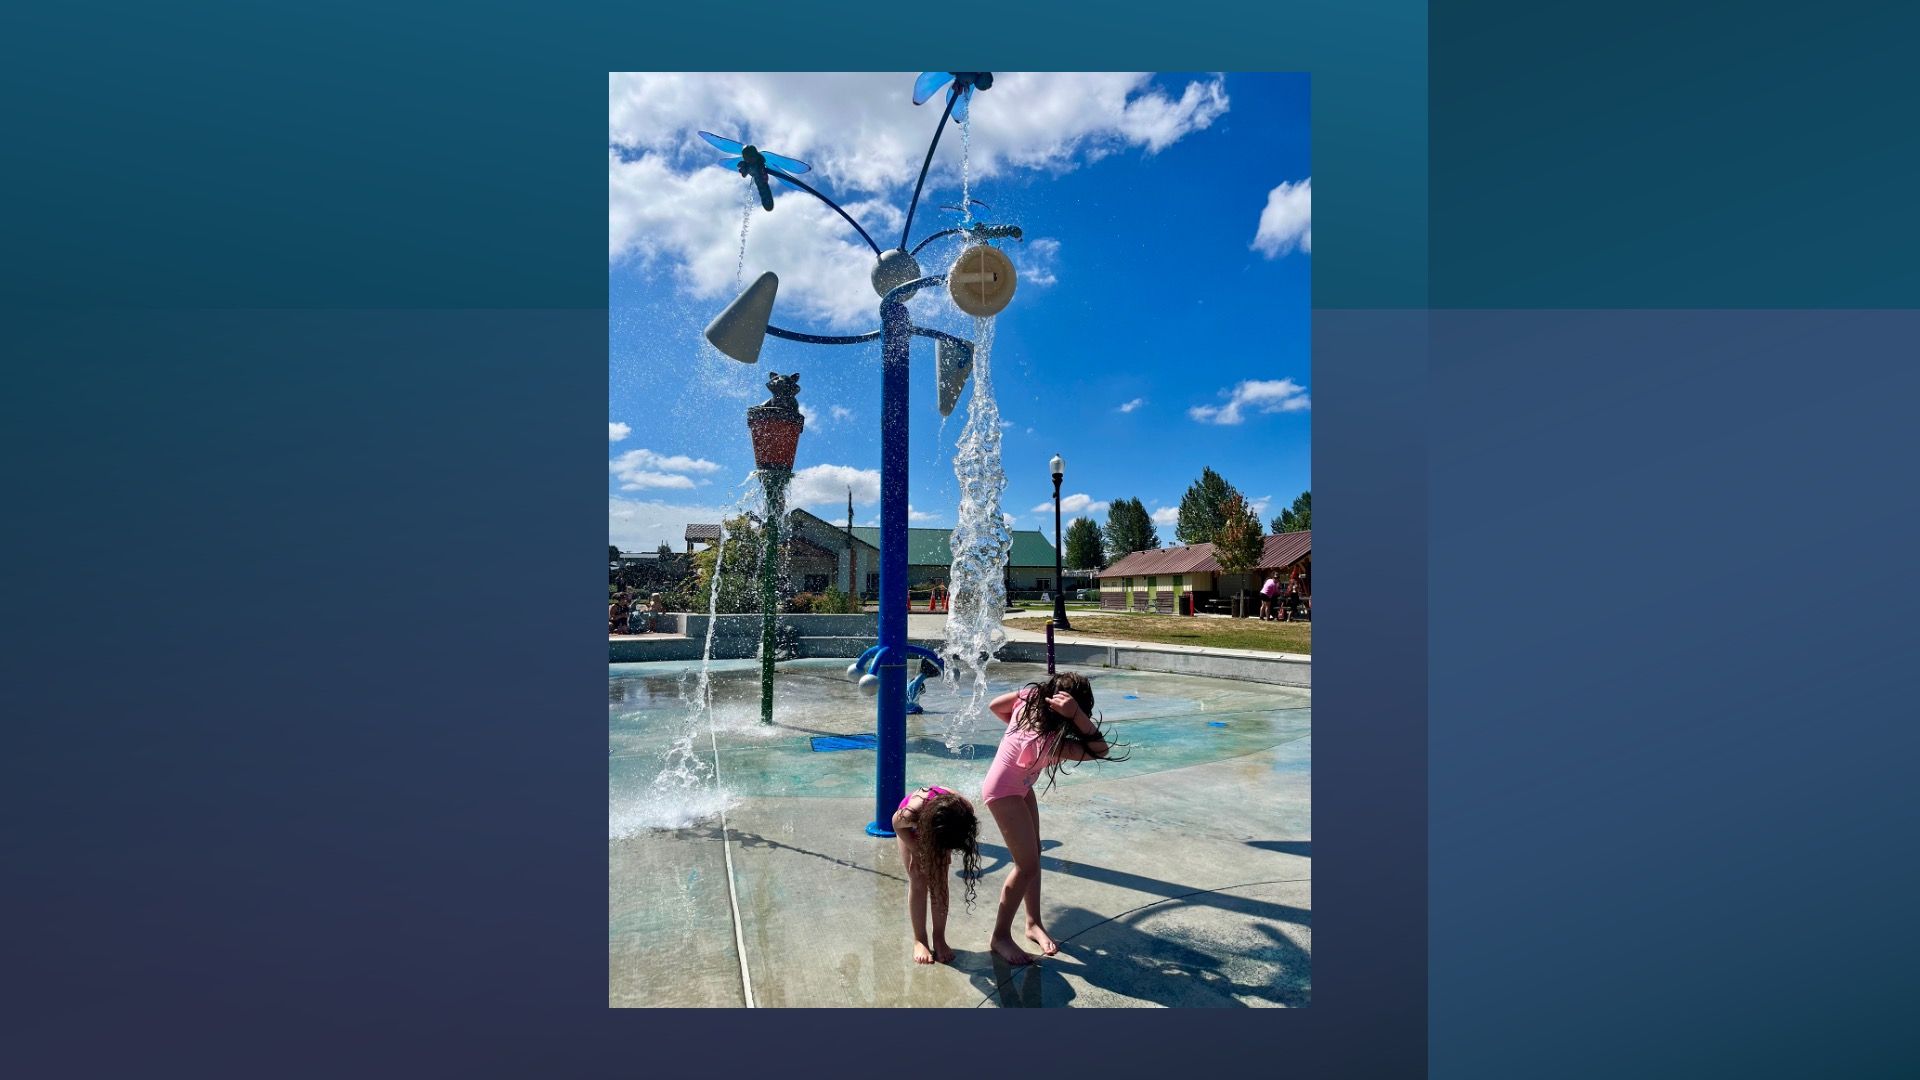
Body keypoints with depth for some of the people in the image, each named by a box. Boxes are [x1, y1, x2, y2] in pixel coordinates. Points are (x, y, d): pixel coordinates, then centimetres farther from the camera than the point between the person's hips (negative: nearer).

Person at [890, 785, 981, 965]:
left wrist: (945, 852, -18)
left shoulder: (965, 811, -39)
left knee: (940, 881, -2)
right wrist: (918, 851, -17)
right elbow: (897, 824, -19)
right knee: (918, 882, -4)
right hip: (912, 827, -2)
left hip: (938, 824, 2)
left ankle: (939, 938, 11)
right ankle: (920, 940, 9)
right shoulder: (911, 813, -46)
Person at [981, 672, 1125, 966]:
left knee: (1033, 853, 15)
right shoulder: (1050, 742, -37)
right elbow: (1100, 749, -35)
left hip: (1020, 786, 9)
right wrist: (1077, 715, -45)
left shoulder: (1030, 695, -19)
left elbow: (995, 705, -2)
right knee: (1027, 865, -6)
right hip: (1004, 793, -9)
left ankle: (1033, 923, 29)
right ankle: (1000, 936, 10)